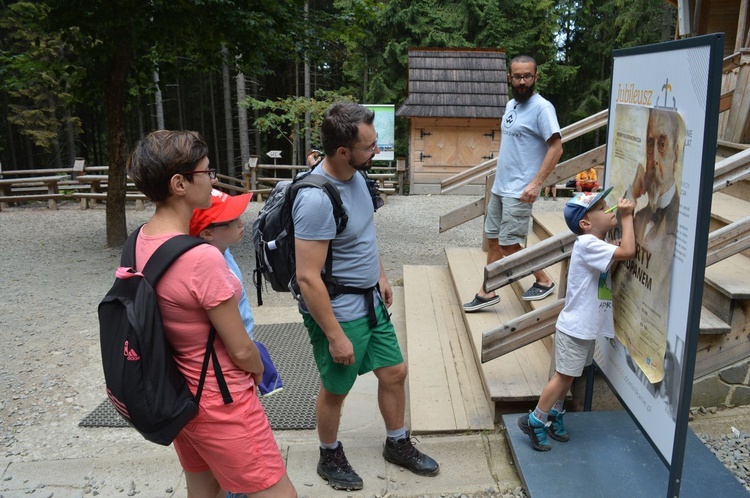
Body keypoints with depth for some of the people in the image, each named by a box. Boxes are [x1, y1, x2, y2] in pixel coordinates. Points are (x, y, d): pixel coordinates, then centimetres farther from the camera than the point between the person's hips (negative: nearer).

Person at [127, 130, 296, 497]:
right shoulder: (202, 258, -30)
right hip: (220, 402, -8)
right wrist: (258, 370, 1)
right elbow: (241, 351, -19)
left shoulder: (141, 241, -5)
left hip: (177, 393, 8)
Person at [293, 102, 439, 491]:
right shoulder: (317, 199, -30)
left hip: (370, 302, 8)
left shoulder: (356, 175, -3)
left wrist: (380, 275, 20)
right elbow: (308, 278, -28)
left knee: (394, 373, 18)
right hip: (338, 312, -8)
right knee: (336, 390, 14)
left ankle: (397, 444, 42)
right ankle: (330, 457, 40)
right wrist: (335, 336, -22)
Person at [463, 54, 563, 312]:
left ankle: (544, 281, 15)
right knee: (493, 239, 11)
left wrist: (536, 183, -25)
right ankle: (487, 292, 20)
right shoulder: (511, 105, 13)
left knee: (509, 245, -5)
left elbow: (556, 147, -19)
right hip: (499, 186, 9)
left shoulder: (541, 107, -13)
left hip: (519, 191, -8)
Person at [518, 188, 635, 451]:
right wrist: (626, 217, -19)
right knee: (564, 376, 0)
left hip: (586, 328, 10)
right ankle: (535, 421, 13)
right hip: (575, 328, -10)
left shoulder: (597, 245, 10)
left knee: (568, 376, 19)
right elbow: (628, 252, -31)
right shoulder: (587, 244, -22)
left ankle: (553, 416, 33)